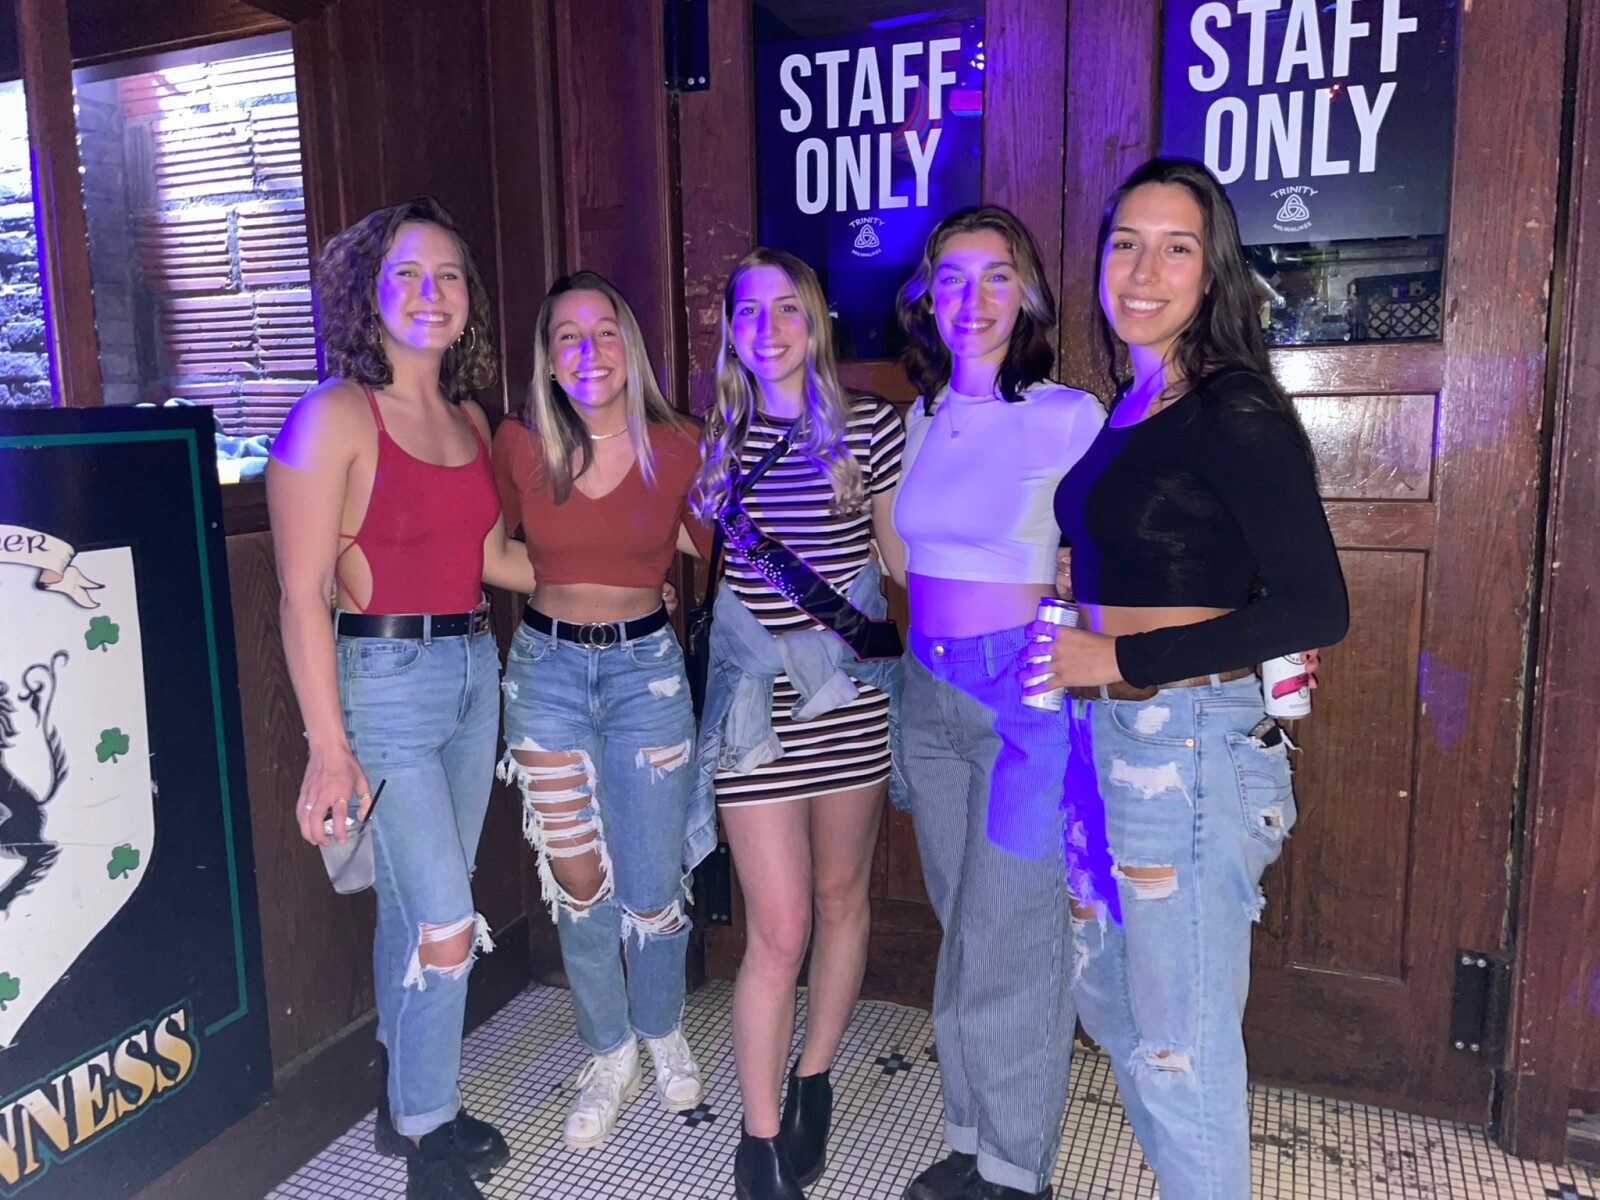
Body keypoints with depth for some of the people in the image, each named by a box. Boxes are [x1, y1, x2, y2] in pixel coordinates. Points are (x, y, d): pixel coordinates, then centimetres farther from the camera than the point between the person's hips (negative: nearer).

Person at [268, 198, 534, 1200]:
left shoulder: (470, 418, 9)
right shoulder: (335, 416, -11)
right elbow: (303, 593, -14)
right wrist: (330, 746, -17)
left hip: (473, 671, 7)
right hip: (383, 679, -6)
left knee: (414, 907, 18)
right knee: (448, 927, -5)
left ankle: (409, 1102, 37)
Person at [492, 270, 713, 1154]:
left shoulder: (677, 448, -5)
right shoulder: (519, 445, -4)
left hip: (646, 668, -1)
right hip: (545, 667, 1)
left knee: (653, 889, 3)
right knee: (579, 886, 9)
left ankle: (663, 1034, 35)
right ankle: (608, 1058, 33)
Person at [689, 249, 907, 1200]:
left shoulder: (871, 428, 1)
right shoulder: (716, 441, 8)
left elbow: (904, 557, 6)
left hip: (848, 694, 0)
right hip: (755, 699, 0)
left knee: (841, 898, 14)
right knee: (778, 928, -1)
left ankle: (813, 1084, 37)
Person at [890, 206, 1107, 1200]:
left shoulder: (1070, 417, -9)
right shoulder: (922, 419, 9)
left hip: (1025, 694, -5)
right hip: (929, 692, 6)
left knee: (1008, 939, 3)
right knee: (963, 925, 16)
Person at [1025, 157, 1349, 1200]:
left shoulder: (1233, 411, -13)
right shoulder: (1129, 409, 11)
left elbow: (1317, 609, -20)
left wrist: (1115, 659, -18)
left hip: (1188, 741, -9)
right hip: (1107, 736, 9)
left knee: (1177, 1042, 4)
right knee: (1108, 999, 22)